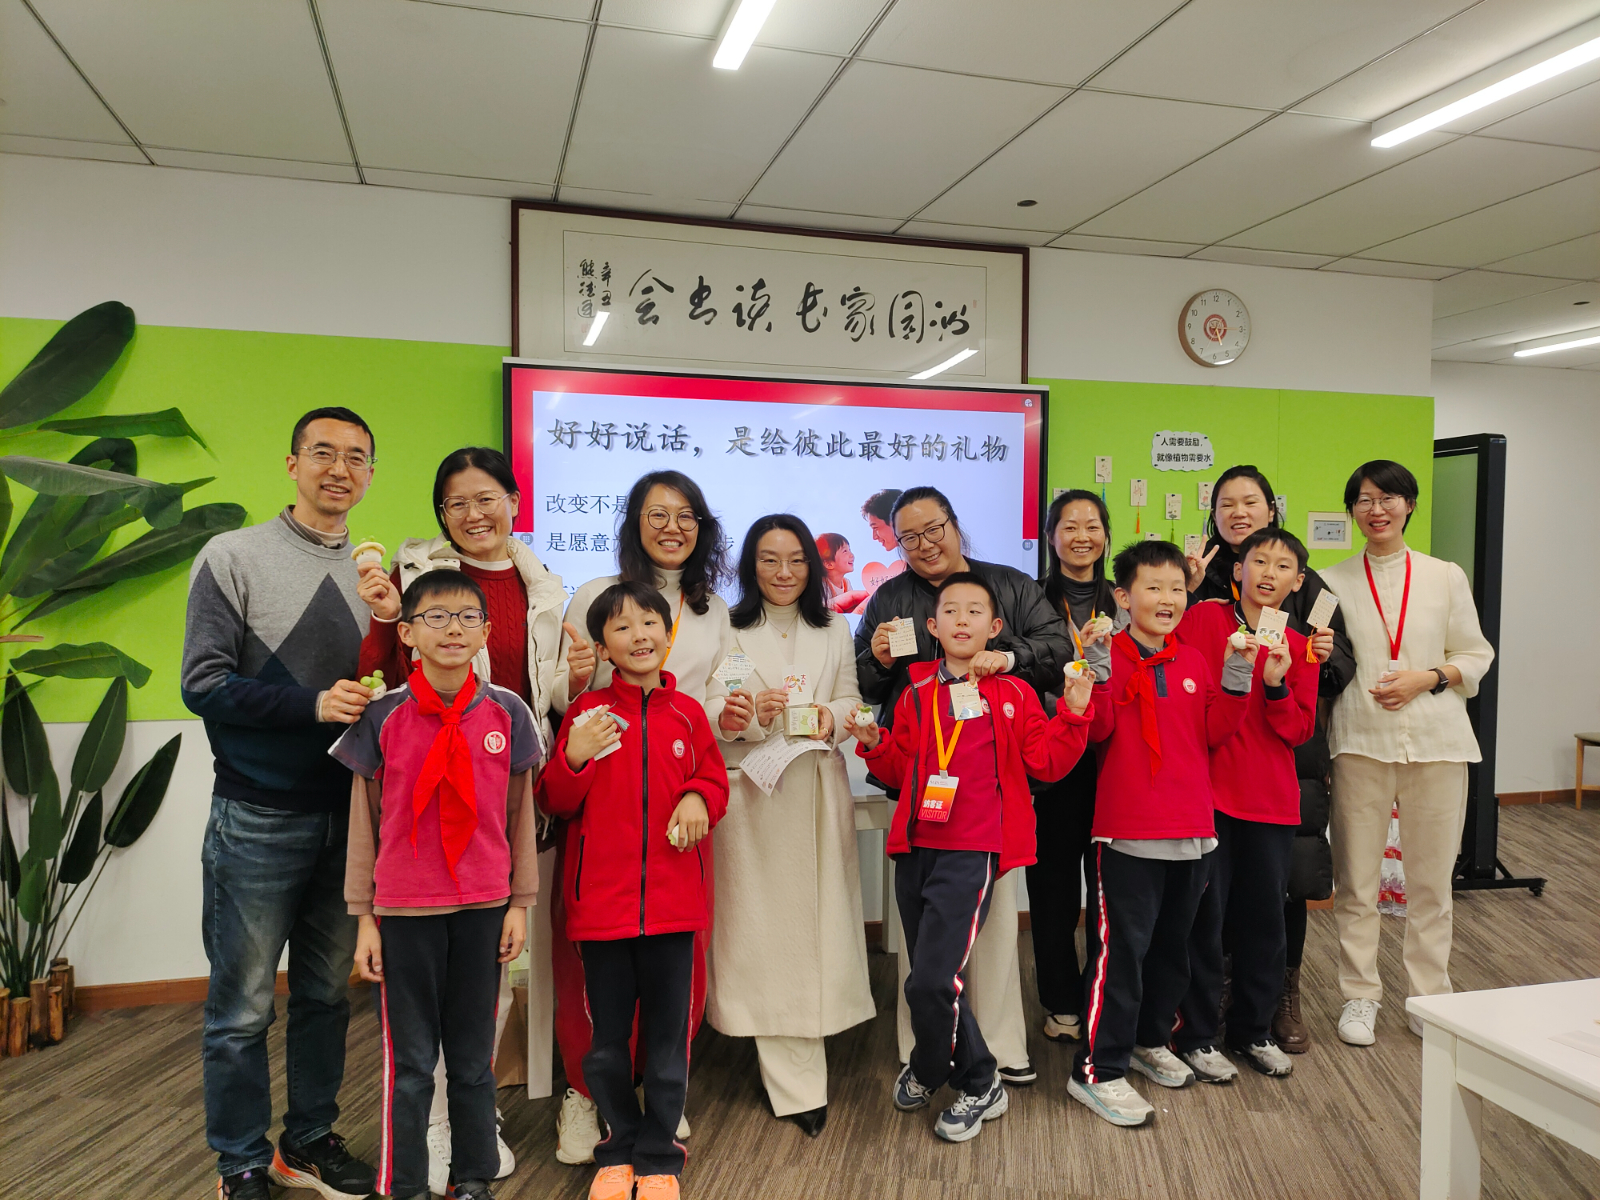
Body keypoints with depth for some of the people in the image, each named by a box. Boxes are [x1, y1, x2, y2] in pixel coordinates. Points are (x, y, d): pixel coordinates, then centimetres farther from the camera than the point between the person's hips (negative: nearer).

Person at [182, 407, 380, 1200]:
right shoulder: (234, 556, -4)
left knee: (327, 993, 14)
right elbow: (204, 684, -11)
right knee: (243, 1005, 6)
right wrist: (315, 704, -17)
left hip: (348, 818, 4)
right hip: (259, 821, -4)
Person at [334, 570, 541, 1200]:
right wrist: (364, 918, 2)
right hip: (405, 910, -1)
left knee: (475, 1056, 12)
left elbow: (520, 814, 5)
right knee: (410, 1060, 8)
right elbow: (364, 822, 2)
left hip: (483, 907, 1)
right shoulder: (382, 717, -4)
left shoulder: (507, 713, -1)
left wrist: (520, 903, 5)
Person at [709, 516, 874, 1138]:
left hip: (819, 791, 3)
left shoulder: (834, 631, 13)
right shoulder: (726, 631, 2)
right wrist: (754, 714, -18)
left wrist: (831, 718, -11)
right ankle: (798, 1085, 6)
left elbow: (852, 701, 10)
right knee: (764, 928, -2)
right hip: (750, 792, -3)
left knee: (818, 921, 3)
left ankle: (788, 1069, 24)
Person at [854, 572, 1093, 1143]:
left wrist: (1073, 714, -11)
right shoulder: (917, 693, 12)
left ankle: (926, 1071, 17)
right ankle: (980, 1085, 30)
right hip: (916, 846, 5)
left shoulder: (1013, 694, 4)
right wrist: (875, 744, -3)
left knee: (931, 982, -12)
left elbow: (1046, 761, 1)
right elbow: (900, 769, 16)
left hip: (973, 851, -4)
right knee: (934, 980, 10)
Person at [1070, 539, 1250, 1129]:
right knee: (1121, 948, -4)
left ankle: (1150, 1040, 38)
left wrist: (1236, 677, -2)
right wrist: (1095, 667, -26)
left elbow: (1214, 734, 7)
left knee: (1172, 945, 19)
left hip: (1190, 828, 6)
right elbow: (1096, 730, -16)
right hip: (1128, 831, -6)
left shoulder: (1195, 662, 9)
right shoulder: (1110, 656, -7)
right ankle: (1097, 1071, 7)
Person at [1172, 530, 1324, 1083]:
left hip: (1272, 801, 4)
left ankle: (1253, 1030, 31)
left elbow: (1298, 730, 2)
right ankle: (1195, 1036, 17)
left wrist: (1277, 683, -12)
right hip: (1209, 793, -4)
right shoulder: (1204, 618, -4)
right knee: (1204, 916, 2)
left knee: (1265, 918, 13)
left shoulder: (1298, 647, 8)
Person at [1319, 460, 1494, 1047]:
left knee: (1431, 877, 8)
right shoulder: (1333, 581, 6)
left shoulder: (1446, 577, 6)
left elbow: (1476, 656, 7)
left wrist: (1427, 678, -9)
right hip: (1360, 740, 0)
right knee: (1356, 877, 4)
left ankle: (1428, 997, 23)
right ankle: (1360, 995, 18)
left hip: (1435, 740, 1)